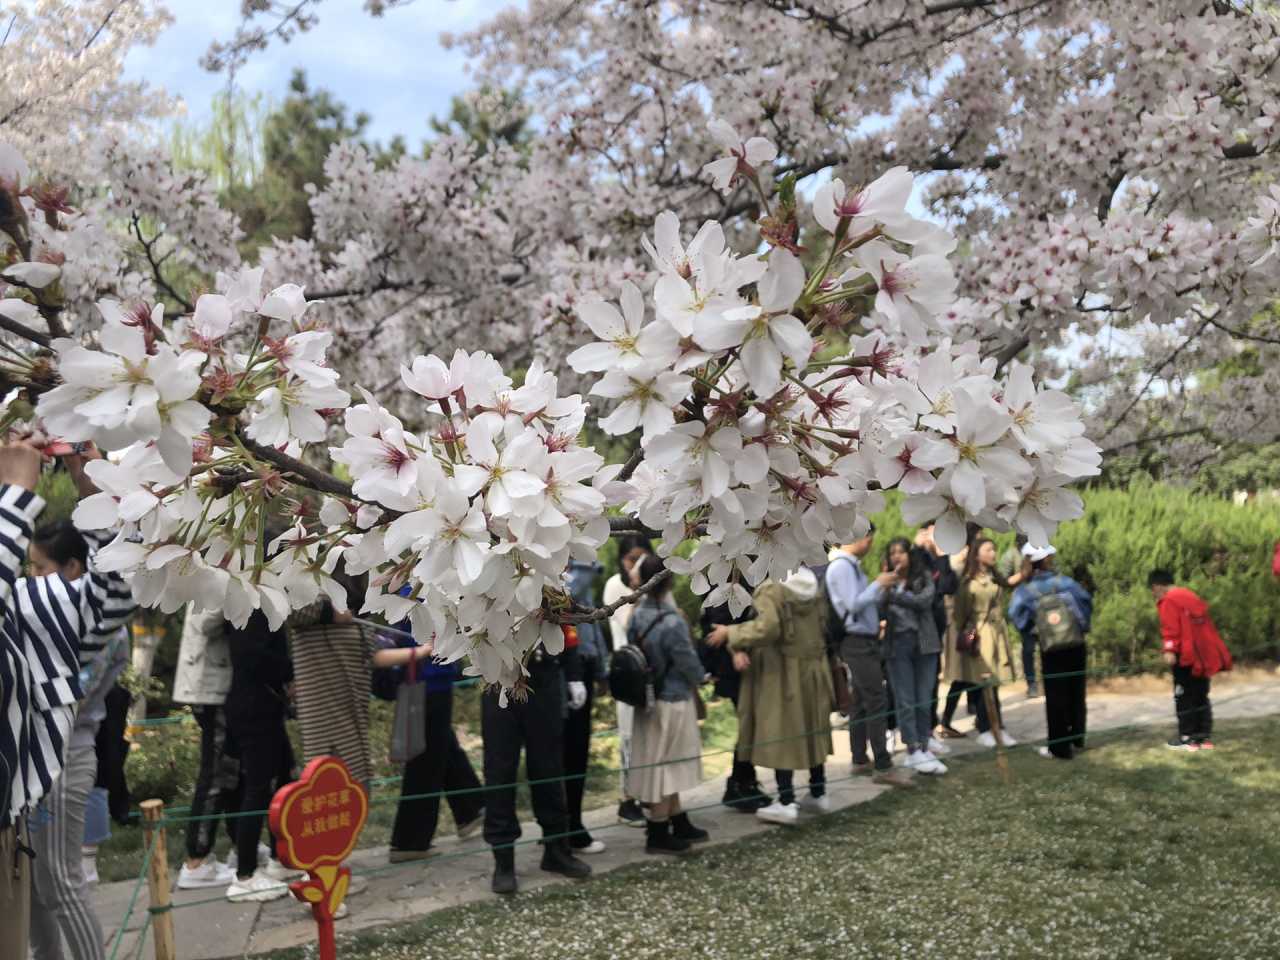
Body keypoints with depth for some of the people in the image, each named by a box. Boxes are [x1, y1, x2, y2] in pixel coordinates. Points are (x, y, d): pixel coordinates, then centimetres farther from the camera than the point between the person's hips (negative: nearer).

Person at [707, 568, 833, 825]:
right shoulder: (813, 585, 5)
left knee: (781, 733, -1)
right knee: (812, 730, 16)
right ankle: (818, 793, 25)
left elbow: (767, 628, -27)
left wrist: (730, 634, -16)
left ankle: (786, 802, 0)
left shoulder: (771, 589, -16)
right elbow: (824, 625, 12)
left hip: (781, 671, -7)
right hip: (814, 668, 7)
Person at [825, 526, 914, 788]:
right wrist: (878, 584, -14)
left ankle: (860, 760, 20)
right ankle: (883, 767, -10)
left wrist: (882, 587, 5)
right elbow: (853, 604, -21)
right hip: (857, 642, -10)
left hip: (864, 641, 10)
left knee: (861, 701, 14)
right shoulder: (841, 566, -15)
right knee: (877, 702, -11)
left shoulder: (852, 565, 15)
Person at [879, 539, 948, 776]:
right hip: (897, 644, 0)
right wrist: (886, 587, -15)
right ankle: (913, 750, 4)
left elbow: (925, 600, -15)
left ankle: (923, 747, 12)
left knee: (924, 700, 5)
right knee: (905, 701, 0)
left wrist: (895, 595, -14)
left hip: (923, 642, 0)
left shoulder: (924, 576, 3)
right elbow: (877, 611, -6)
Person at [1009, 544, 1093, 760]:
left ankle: (1060, 747, 9)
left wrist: (1032, 631, -4)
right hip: (1077, 646, 2)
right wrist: (1083, 626, 6)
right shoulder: (1064, 581, -2)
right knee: (1076, 693, 16)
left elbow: (1017, 612, -19)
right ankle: (1077, 740, 25)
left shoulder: (1026, 589, -5)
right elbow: (1086, 600, -7)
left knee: (1056, 697, 6)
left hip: (1051, 649, -2)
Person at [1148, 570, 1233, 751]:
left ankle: (1187, 737, 1)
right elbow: (1204, 625, 22)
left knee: (1184, 697, 0)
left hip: (1187, 657, -8)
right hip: (1205, 656, 8)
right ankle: (1205, 736, 14)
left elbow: (1171, 628, -20)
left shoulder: (1168, 601, -8)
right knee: (1201, 696, 14)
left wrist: (1169, 650, -26)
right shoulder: (1191, 596, 19)